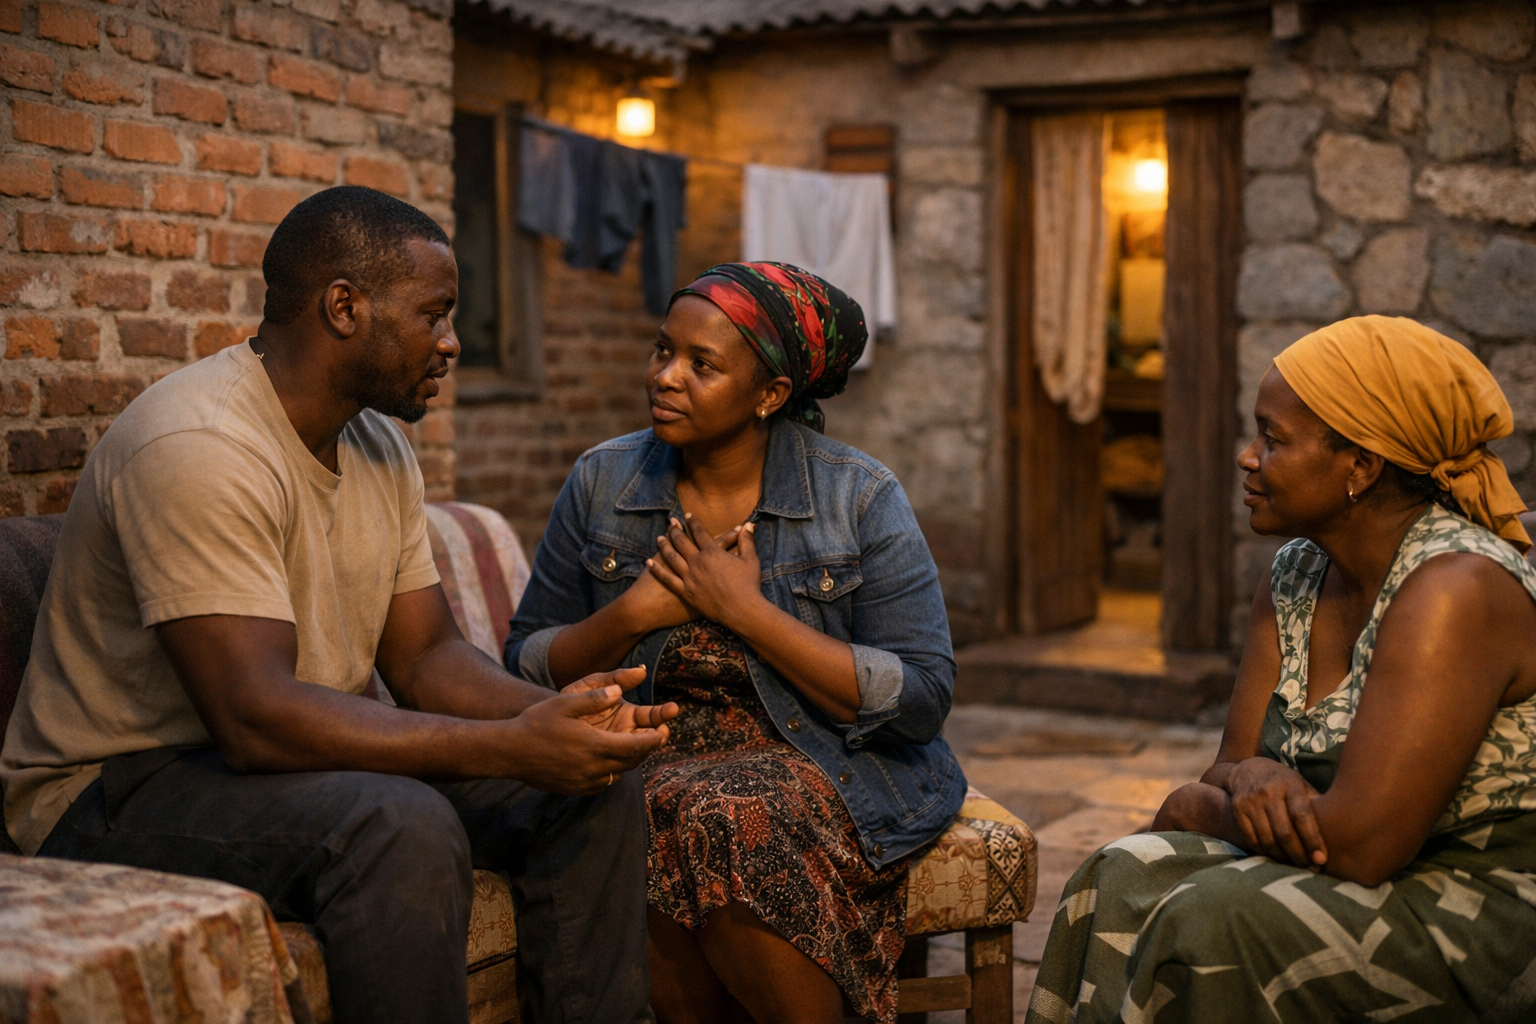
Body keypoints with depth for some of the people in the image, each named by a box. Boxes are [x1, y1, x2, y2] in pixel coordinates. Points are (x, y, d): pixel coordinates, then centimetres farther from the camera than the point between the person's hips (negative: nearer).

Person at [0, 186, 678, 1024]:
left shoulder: (380, 446, 6)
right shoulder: (200, 447, -24)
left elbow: (424, 655, 5)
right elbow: (254, 714, -31)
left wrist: (562, 716, -16)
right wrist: (513, 746, -33)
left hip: (291, 755, 9)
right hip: (116, 793, -8)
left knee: (591, 784, -4)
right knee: (402, 827, -35)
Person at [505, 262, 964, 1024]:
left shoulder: (860, 498, -5)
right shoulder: (602, 482, 5)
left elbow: (922, 699, -11)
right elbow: (526, 662, 9)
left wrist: (746, 612, -15)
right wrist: (632, 614, -11)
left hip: (819, 769, -2)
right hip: (649, 765, 3)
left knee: (723, 825, -34)